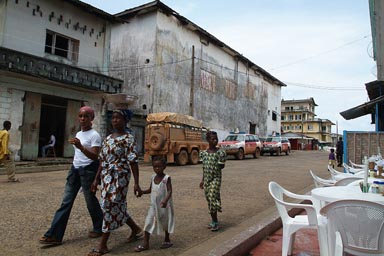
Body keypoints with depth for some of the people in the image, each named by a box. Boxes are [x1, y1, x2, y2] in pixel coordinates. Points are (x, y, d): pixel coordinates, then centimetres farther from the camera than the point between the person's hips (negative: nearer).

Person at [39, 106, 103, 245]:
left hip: (88, 170, -7)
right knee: (66, 202, 4)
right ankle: (54, 235, 7)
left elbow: (95, 156, -22)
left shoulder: (94, 135, -12)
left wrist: (80, 146, -35)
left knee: (90, 201, 5)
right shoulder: (78, 134, 12)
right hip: (75, 169, 7)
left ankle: (99, 228, 25)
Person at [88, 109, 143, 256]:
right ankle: (136, 229, 35)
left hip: (120, 176, -7)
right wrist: (96, 179, 13)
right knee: (117, 206, 14)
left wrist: (136, 183, -16)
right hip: (106, 176, 7)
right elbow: (102, 160, 16)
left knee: (110, 206, -5)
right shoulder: (107, 138, 14)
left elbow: (133, 162, -12)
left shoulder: (128, 138, -7)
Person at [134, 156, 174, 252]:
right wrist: (142, 192, -4)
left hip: (164, 205, -4)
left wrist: (165, 200, -36)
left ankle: (167, 240, 34)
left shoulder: (166, 178, -15)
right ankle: (145, 244, 9)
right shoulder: (153, 177, 2)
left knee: (165, 222, 14)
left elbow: (169, 191, -21)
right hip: (154, 205, 4)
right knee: (148, 222, 0)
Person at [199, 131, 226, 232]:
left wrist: (221, 162, -17)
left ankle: (215, 222, 2)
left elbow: (221, 167, -3)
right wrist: (202, 180, 13)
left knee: (213, 198, -12)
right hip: (207, 179, 5)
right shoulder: (204, 153, 4)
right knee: (209, 200, 10)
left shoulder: (220, 152, -8)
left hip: (216, 178, -5)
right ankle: (214, 221, 25)